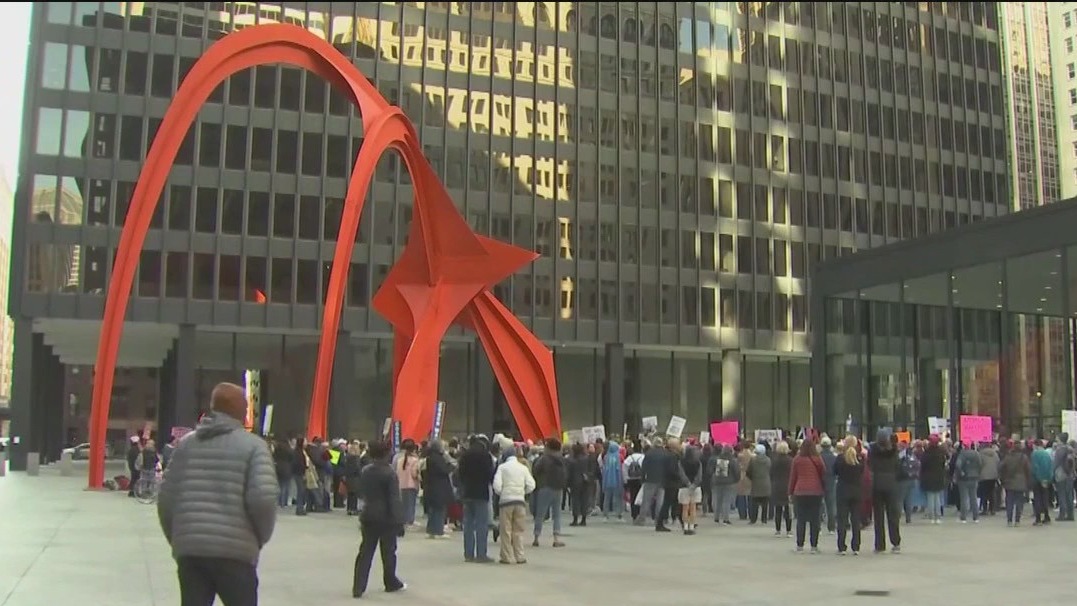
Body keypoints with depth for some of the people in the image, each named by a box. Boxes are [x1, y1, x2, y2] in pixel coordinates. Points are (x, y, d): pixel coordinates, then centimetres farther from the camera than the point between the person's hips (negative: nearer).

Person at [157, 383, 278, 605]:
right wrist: (261, 537, 4)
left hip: (188, 549, 4)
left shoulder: (186, 444, 12)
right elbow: (263, 499, -13)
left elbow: (165, 498, 10)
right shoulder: (252, 445, -2)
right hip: (235, 551, -4)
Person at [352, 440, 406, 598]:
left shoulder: (365, 471, 3)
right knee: (388, 552, 11)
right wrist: (399, 521, -14)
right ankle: (391, 583, 25)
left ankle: (358, 588, 0)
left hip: (368, 516, 5)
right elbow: (395, 499, -17)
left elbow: (361, 494, 12)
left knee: (365, 552, 5)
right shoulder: (389, 473, -15)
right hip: (386, 517, -5)